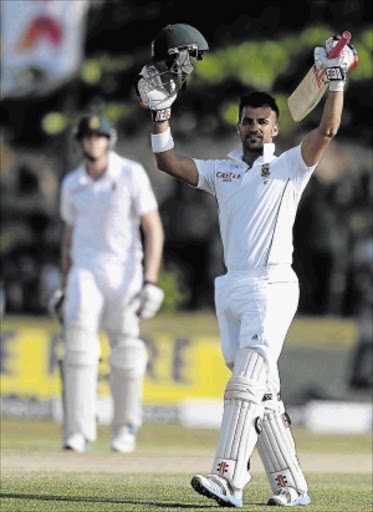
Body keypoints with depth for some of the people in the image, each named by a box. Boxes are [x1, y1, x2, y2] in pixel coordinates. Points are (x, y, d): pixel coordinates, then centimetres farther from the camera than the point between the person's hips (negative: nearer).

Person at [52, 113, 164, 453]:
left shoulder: (132, 175, -5)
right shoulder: (72, 184, 8)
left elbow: (154, 230, -7)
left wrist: (150, 283, -16)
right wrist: (66, 289, 16)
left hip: (124, 270, -2)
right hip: (85, 270, 2)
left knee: (126, 352, -2)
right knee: (79, 339, -18)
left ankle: (126, 428, 20)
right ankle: (79, 432, -22)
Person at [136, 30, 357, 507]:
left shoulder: (289, 167, 6)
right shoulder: (222, 171, 19)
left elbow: (326, 131, -9)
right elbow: (168, 162, 11)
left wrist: (336, 80, -14)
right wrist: (160, 112, 3)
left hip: (271, 287, -6)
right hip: (231, 287, 6)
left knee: (247, 381, -19)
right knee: (262, 394, 5)